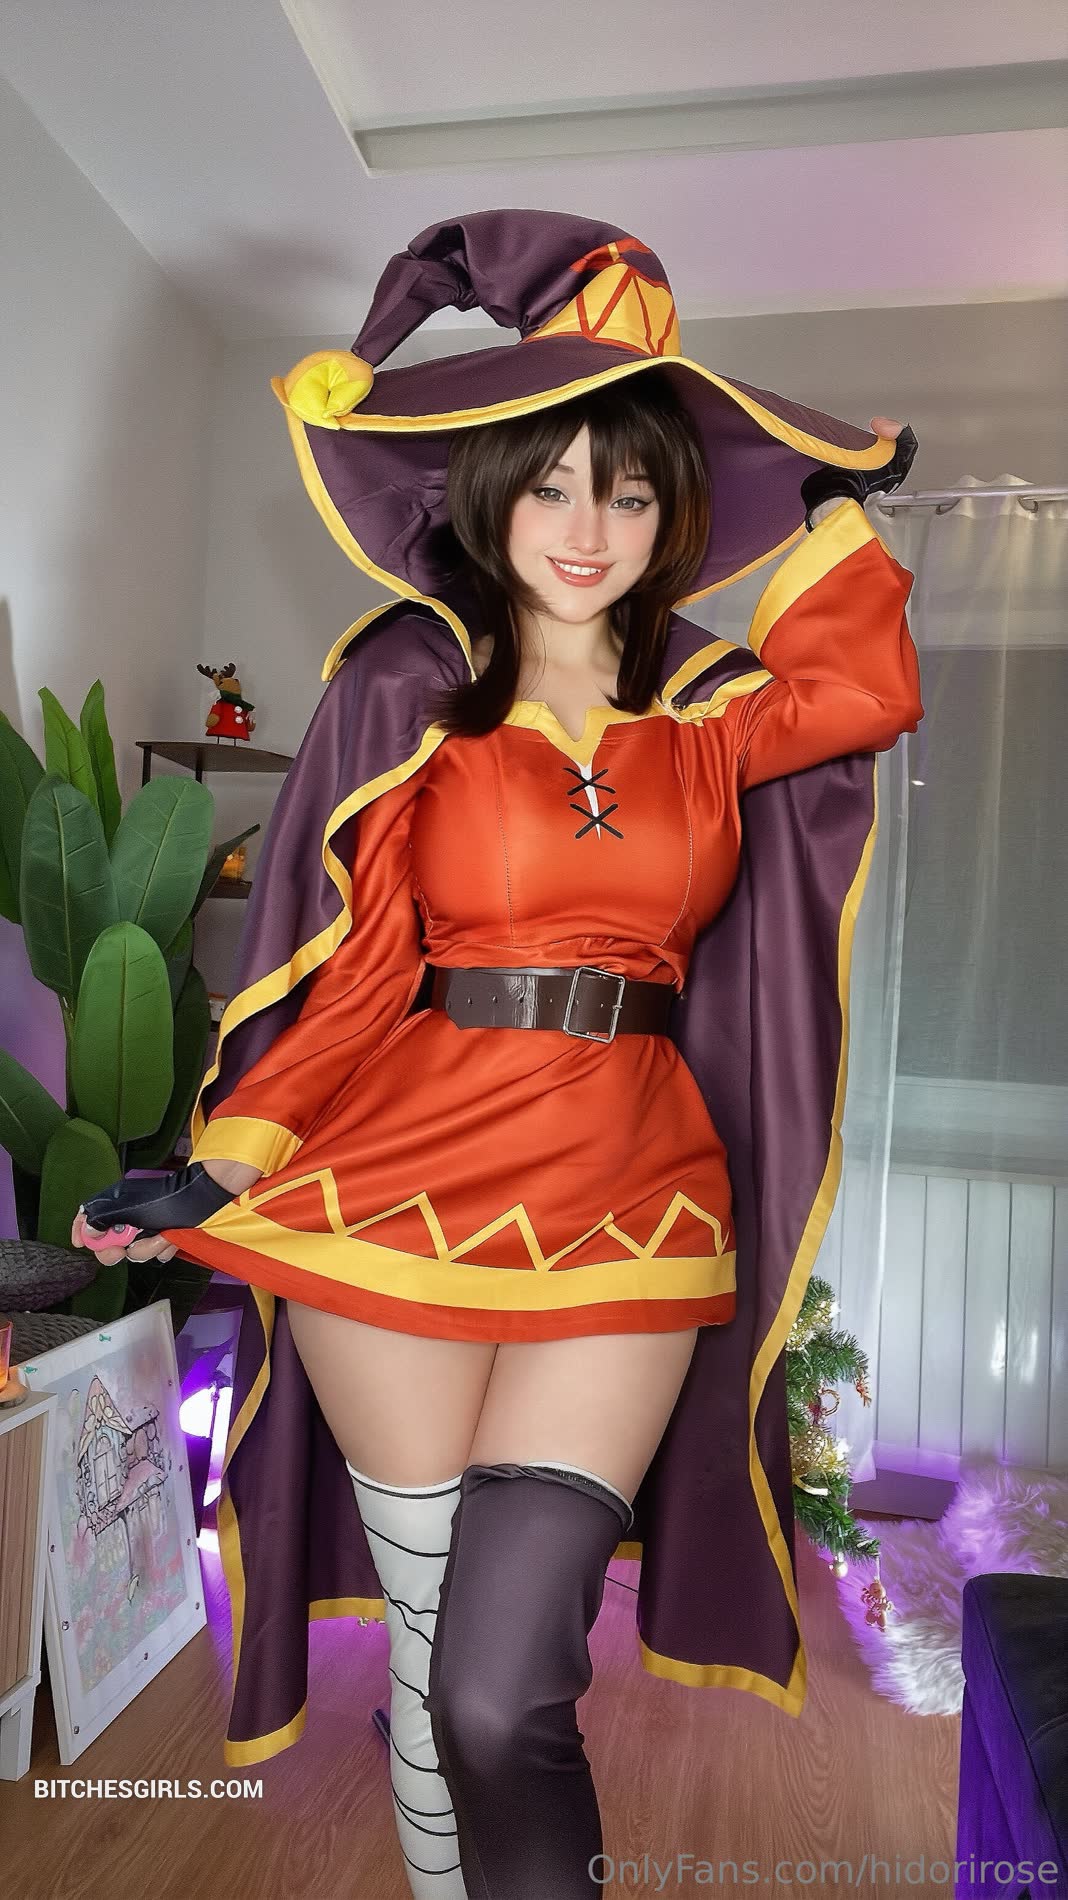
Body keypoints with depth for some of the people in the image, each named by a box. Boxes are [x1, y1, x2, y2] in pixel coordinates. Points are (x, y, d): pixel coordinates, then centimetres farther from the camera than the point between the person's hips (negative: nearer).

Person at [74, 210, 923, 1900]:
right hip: (403, 1185, -1)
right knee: (435, 1649, 10)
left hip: (626, 1208, 1)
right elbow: (351, 969, 0)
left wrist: (824, 483, 9)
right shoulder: (408, 694, 4)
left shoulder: (714, 718, 11)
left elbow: (875, 681, -6)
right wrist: (225, 1172, -7)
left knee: (504, 1699, -4)